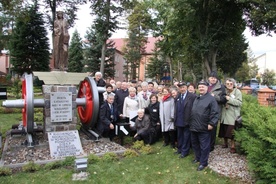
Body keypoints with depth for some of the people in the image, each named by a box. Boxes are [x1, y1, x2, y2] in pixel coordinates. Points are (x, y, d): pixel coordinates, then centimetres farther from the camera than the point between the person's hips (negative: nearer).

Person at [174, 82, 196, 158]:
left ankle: (185, 151, 19)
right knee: (179, 136, 18)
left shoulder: (192, 96, -12)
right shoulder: (178, 97, 9)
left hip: (187, 120, -6)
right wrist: (175, 118, 10)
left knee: (186, 137, 7)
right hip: (179, 121, 6)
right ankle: (179, 149, 33)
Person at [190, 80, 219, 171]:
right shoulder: (196, 98, 14)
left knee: (204, 146, 4)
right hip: (194, 126, 8)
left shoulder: (211, 98, -10)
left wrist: (211, 123, -20)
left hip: (204, 128, -8)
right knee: (194, 143, 19)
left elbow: (215, 113, -15)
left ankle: (203, 162, 17)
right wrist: (191, 123, 18)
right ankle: (198, 157, 38)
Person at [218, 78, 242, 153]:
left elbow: (239, 102, -14)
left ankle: (233, 146, 9)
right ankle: (225, 143, 30)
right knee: (224, 129, 11)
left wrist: (230, 99, -20)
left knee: (231, 131, -5)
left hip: (233, 115, -5)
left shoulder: (237, 91, -4)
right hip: (224, 114, 5)